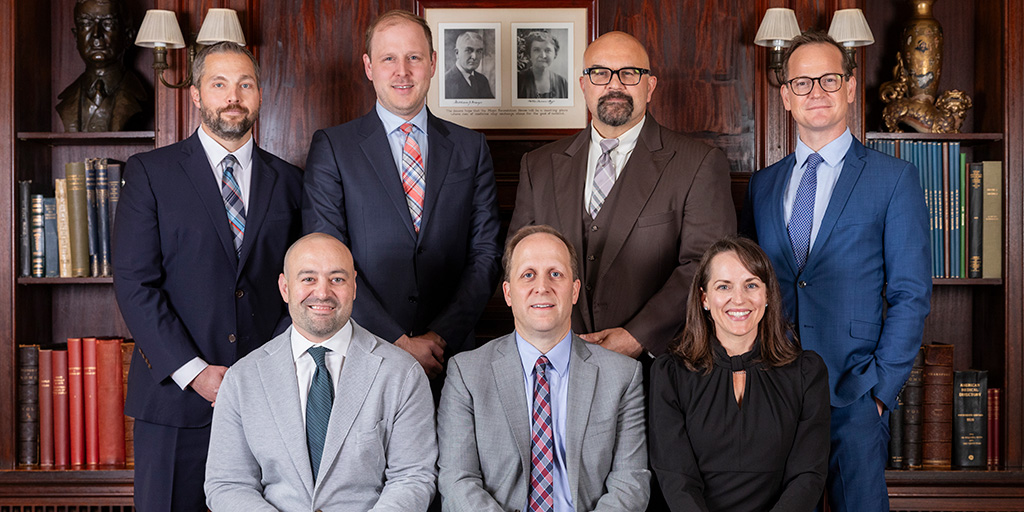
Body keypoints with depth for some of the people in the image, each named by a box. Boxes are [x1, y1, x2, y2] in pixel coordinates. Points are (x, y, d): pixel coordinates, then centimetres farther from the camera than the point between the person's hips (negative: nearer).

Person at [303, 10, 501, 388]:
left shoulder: (471, 148, 9)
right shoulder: (331, 147, 1)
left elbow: (486, 254, 4)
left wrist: (440, 336, -8)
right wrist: (397, 342, -13)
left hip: (451, 357, 2)